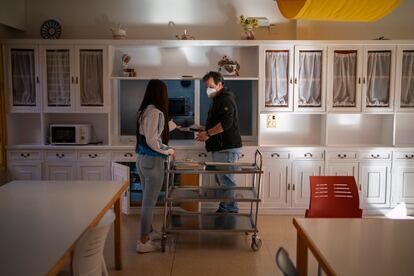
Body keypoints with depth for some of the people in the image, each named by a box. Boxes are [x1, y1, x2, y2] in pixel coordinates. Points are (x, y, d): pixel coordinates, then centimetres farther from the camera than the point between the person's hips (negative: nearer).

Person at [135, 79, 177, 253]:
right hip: (153, 161, -9)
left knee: (148, 200, 21)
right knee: (149, 202, 0)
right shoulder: (156, 113, -17)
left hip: (142, 160, 9)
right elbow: (152, 141, -23)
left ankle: (149, 232, 36)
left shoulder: (144, 111, 10)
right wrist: (169, 151, -8)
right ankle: (143, 242, 9)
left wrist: (173, 125, 41)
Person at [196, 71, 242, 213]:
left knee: (226, 181, -7)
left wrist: (208, 133, -18)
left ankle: (231, 210, 1)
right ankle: (224, 208, 20)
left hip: (227, 148, -10)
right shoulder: (218, 99, 20)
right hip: (220, 148, 10)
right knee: (220, 180, 13)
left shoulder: (226, 100, -13)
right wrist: (206, 133, 15)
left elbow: (226, 123, -24)